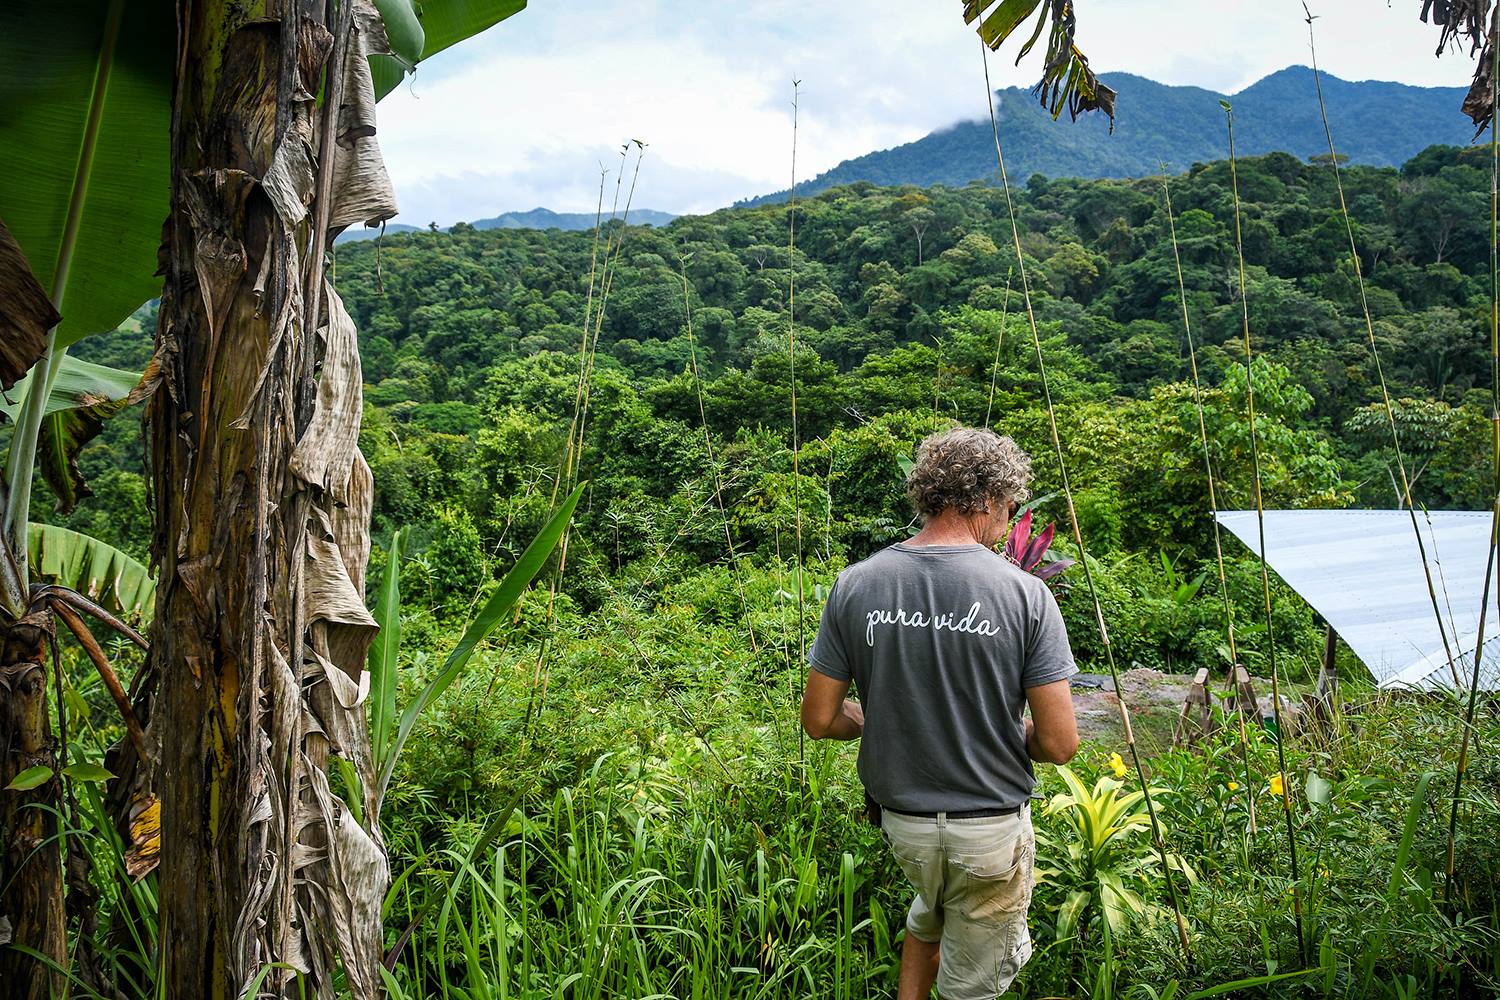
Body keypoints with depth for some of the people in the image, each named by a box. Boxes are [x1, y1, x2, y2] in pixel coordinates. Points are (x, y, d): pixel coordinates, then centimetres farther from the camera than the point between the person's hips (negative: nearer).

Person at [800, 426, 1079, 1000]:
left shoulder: (855, 585, -11)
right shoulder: (1025, 593, -18)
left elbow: (819, 721, -6)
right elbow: (1060, 744, -16)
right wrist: (1004, 734, 5)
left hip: (899, 819, 3)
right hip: (991, 827, -3)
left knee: (929, 913, 36)